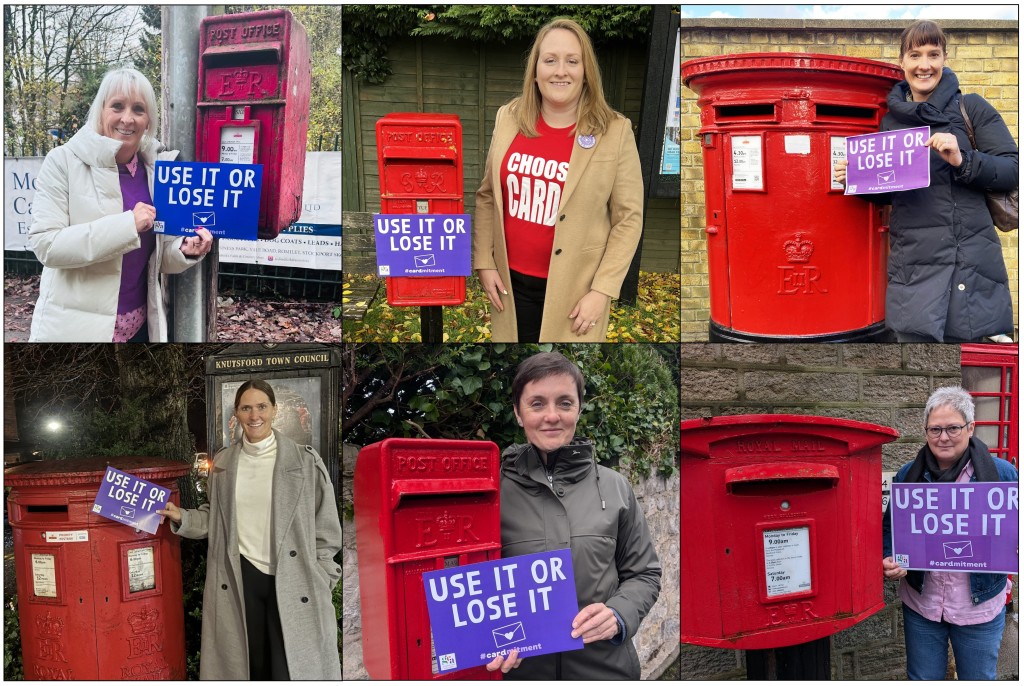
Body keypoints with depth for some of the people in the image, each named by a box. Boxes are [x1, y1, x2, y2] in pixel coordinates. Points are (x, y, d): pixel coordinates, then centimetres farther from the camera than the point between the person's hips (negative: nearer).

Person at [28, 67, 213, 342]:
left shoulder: (155, 169, 4)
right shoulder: (63, 161, -8)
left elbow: (157, 255, 9)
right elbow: (44, 244, -18)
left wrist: (184, 251, -13)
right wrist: (127, 224, -25)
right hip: (76, 327, -4)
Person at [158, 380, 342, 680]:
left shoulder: (305, 461, -4)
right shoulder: (223, 462, 7)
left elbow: (325, 527, -1)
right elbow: (215, 519, 14)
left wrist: (319, 582, -3)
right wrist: (181, 518, -2)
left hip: (292, 583, -3)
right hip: (240, 579, 3)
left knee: (291, 670, 0)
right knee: (249, 666, 13)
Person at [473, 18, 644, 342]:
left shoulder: (614, 132, -9)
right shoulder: (509, 119, 1)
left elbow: (629, 217, -7)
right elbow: (486, 196, 9)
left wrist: (602, 290, -11)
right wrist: (484, 262, 4)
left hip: (573, 289, -3)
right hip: (511, 282, 3)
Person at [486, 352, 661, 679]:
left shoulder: (615, 488, 1)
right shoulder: (494, 490, -5)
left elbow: (644, 574, 8)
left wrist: (618, 615, -10)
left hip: (606, 665, 1)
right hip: (521, 667, -1)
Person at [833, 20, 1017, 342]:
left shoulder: (971, 107, 4)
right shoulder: (890, 120, 13)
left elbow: (1012, 170, -2)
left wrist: (962, 160, -17)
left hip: (971, 263, -2)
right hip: (911, 265, 3)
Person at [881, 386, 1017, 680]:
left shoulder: (1002, 474, -7)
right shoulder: (908, 476, -1)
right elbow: (890, 529, 7)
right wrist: (889, 561, -12)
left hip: (980, 605, -2)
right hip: (921, 603, 2)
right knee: (922, 678, 14)